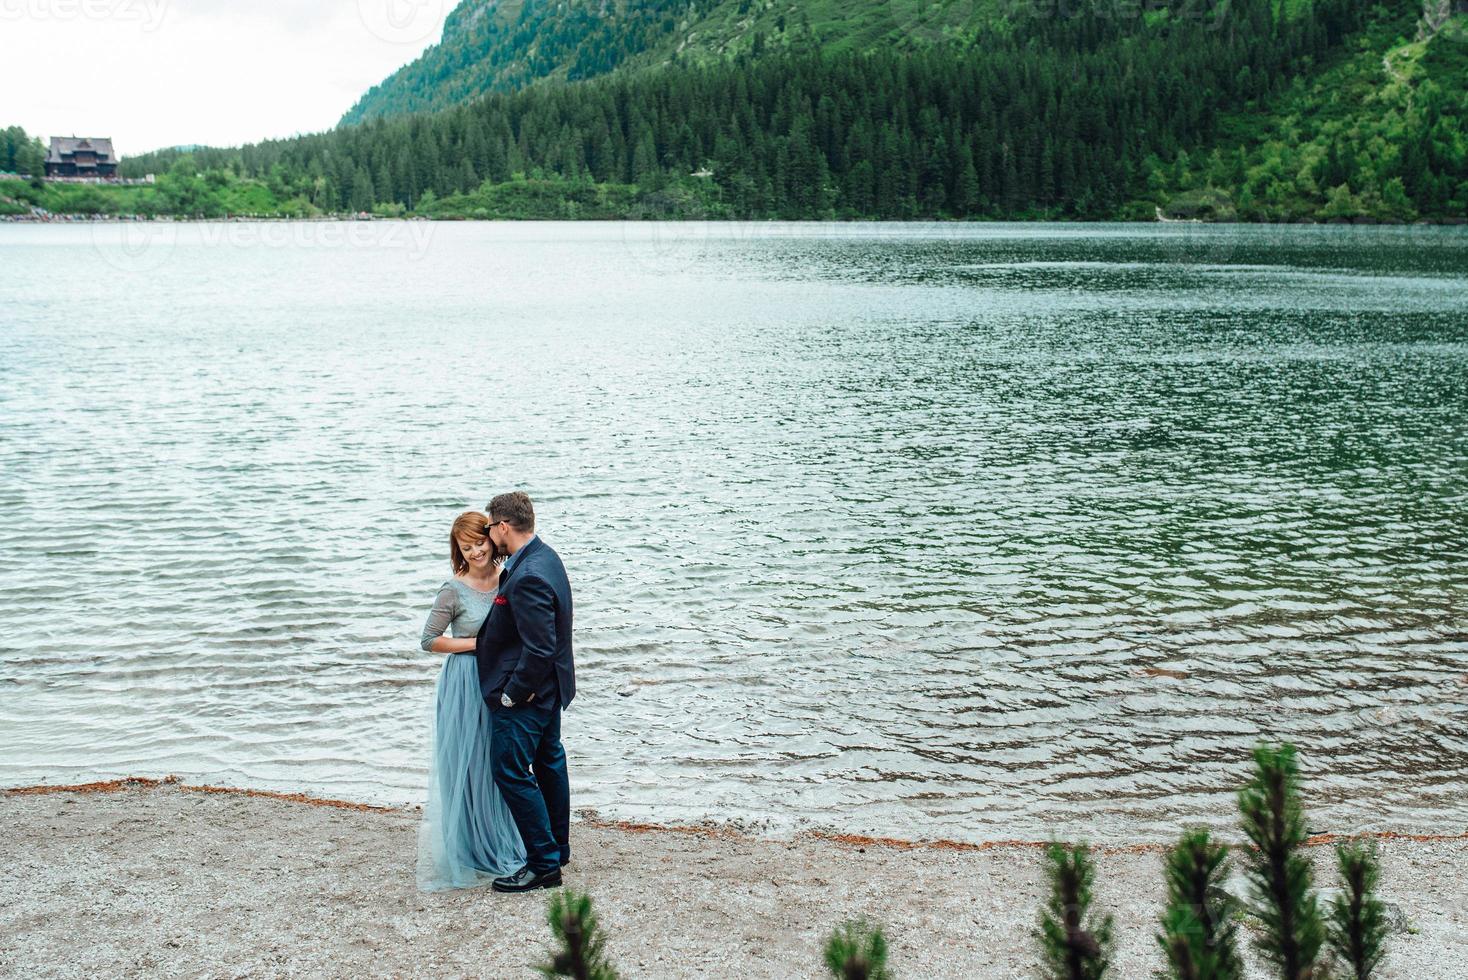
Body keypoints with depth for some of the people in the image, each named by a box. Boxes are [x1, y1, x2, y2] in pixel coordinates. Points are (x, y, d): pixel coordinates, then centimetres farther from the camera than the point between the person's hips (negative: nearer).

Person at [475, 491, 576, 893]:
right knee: (549, 764, 20)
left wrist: (512, 693, -19)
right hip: (550, 687, 11)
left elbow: (539, 649, -29)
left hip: (525, 694, -11)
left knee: (511, 771, -3)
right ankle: (557, 848, 35)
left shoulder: (528, 577, -28)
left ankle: (544, 864, 4)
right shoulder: (545, 557, 5)